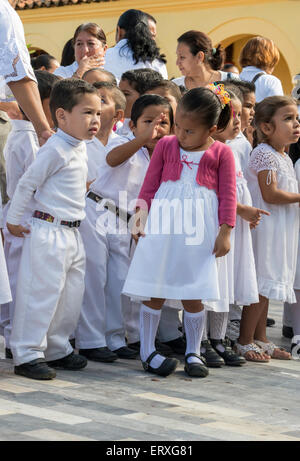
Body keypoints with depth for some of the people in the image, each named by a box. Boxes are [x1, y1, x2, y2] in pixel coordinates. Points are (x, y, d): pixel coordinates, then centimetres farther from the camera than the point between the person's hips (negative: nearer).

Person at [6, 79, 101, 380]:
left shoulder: (80, 148, 10)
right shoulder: (55, 149, -17)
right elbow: (27, 183, -13)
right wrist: (13, 220, -8)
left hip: (72, 234, 9)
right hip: (49, 233, -9)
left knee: (71, 296, 13)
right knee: (42, 294, -6)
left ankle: (56, 349, 24)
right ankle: (27, 355, 1)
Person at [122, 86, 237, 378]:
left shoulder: (221, 153, 1)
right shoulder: (166, 146, 6)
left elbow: (227, 195, 2)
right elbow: (149, 186, 8)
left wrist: (225, 232, -2)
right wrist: (140, 216, -3)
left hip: (198, 233, -1)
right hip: (162, 228, 1)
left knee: (193, 294, 5)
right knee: (154, 291, 3)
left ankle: (193, 353, 19)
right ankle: (147, 352, 13)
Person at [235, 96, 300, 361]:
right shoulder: (264, 154, -14)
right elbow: (270, 194, -21)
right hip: (265, 227, -10)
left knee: (267, 284, 14)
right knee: (261, 284, -7)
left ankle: (260, 339, 22)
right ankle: (245, 342, 1)